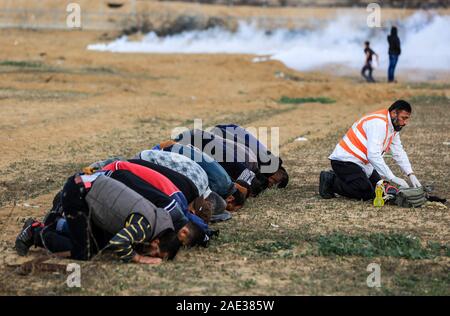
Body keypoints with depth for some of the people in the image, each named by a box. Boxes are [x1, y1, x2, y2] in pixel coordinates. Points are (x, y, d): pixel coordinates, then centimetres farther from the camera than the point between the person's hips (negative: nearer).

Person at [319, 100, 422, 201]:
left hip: (362, 162, 10)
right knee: (367, 193, -19)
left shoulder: (393, 127, 8)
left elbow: (399, 153, 11)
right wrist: (392, 178, -32)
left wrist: (411, 175, -3)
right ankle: (331, 181, -4)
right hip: (344, 161, -10)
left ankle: (339, 178, 17)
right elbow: (373, 155, -32)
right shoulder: (378, 123, -24)